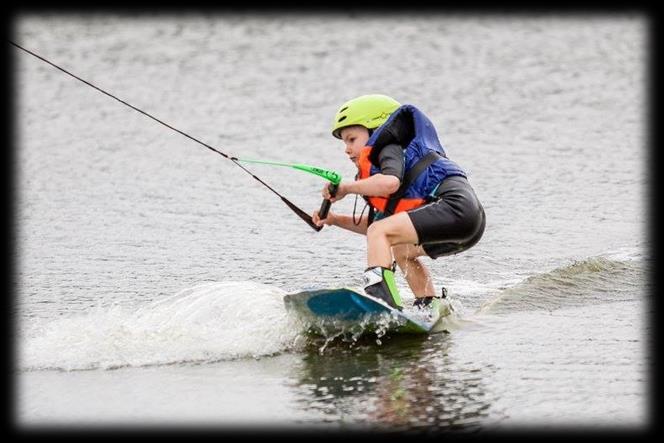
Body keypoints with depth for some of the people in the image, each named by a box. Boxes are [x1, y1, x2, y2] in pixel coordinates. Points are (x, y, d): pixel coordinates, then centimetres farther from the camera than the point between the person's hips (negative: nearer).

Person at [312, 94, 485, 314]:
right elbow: (374, 223, 31)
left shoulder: (390, 150, 4)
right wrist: (335, 219, 21)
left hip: (455, 206, -10)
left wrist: (346, 187, -9)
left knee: (379, 233, -14)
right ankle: (431, 306, 22)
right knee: (400, 250, 28)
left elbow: (390, 182, -21)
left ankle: (381, 300, -31)